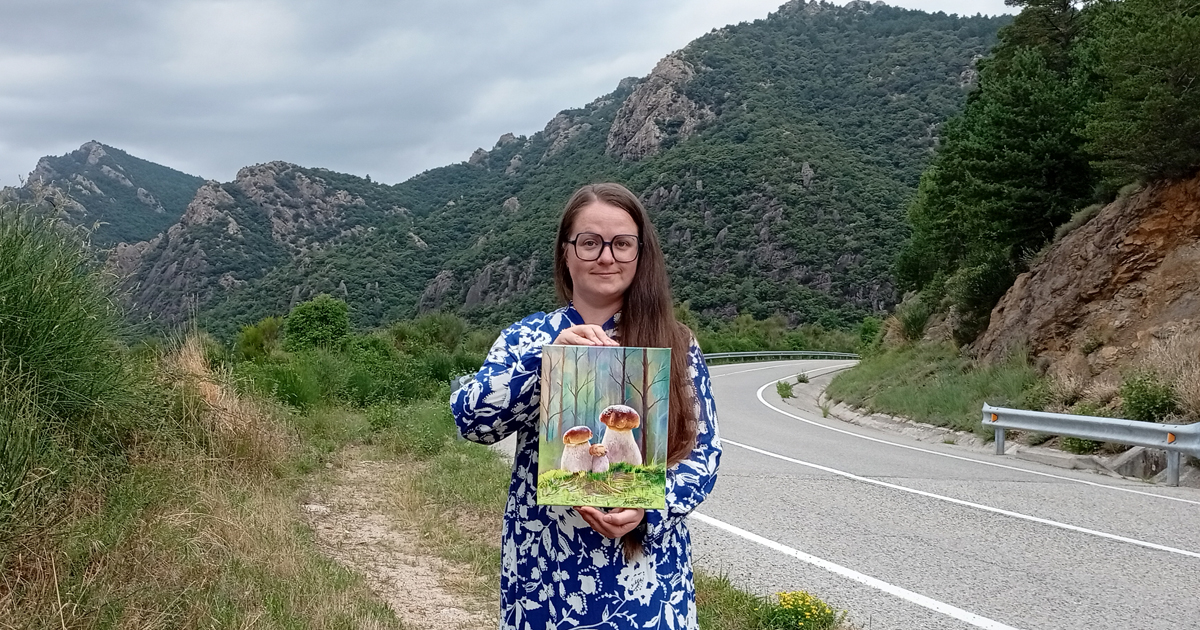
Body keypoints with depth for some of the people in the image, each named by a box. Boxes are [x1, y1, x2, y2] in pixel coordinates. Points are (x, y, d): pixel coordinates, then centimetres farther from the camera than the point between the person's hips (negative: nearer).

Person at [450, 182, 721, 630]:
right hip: (545, 571, 0)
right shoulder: (526, 337, 2)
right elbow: (472, 420, -11)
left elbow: (703, 453, 0)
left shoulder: (675, 346, 2)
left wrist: (647, 509, -17)